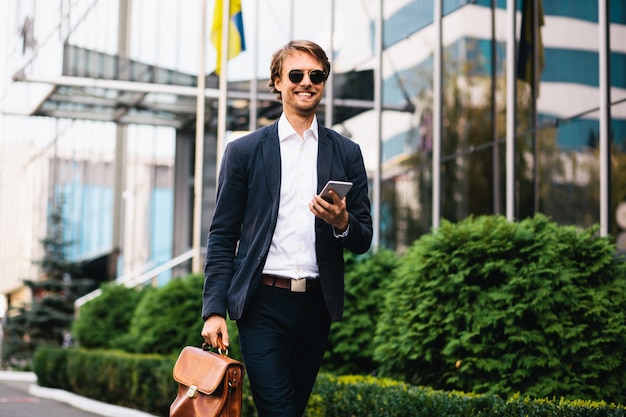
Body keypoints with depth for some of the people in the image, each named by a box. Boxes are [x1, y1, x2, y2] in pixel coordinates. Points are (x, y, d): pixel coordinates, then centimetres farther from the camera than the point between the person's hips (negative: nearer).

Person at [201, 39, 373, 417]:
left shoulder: (346, 153, 10)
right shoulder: (244, 151, 5)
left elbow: (363, 240, 11)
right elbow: (222, 236, 4)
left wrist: (342, 222, -13)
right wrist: (214, 310, -5)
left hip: (316, 304, 3)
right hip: (263, 304, -2)